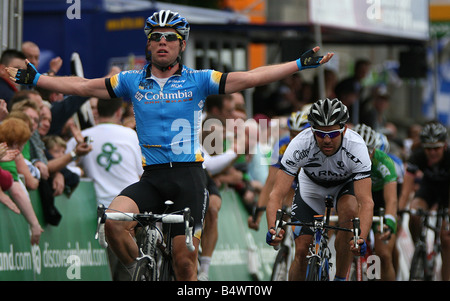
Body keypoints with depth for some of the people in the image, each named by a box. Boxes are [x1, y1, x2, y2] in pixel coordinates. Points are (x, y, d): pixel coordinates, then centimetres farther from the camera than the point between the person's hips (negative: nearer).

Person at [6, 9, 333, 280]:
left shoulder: (198, 81, 2)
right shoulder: (133, 82, 8)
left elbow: (249, 78, -3)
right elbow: (83, 86, 12)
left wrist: (301, 64, -11)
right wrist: (33, 78, 10)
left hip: (188, 176, -2)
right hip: (151, 177, 2)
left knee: (184, 261, -6)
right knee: (113, 221, -25)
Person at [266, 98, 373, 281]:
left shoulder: (356, 146, -36)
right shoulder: (299, 144, -35)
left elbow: (366, 201, -41)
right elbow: (277, 194, -37)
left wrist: (361, 239, -58)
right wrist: (272, 229, -55)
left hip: (346, 182, -1)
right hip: (311, 183, 1)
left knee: (349, 209, -34)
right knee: (302, 250, -10)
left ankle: (340, 279, -18)